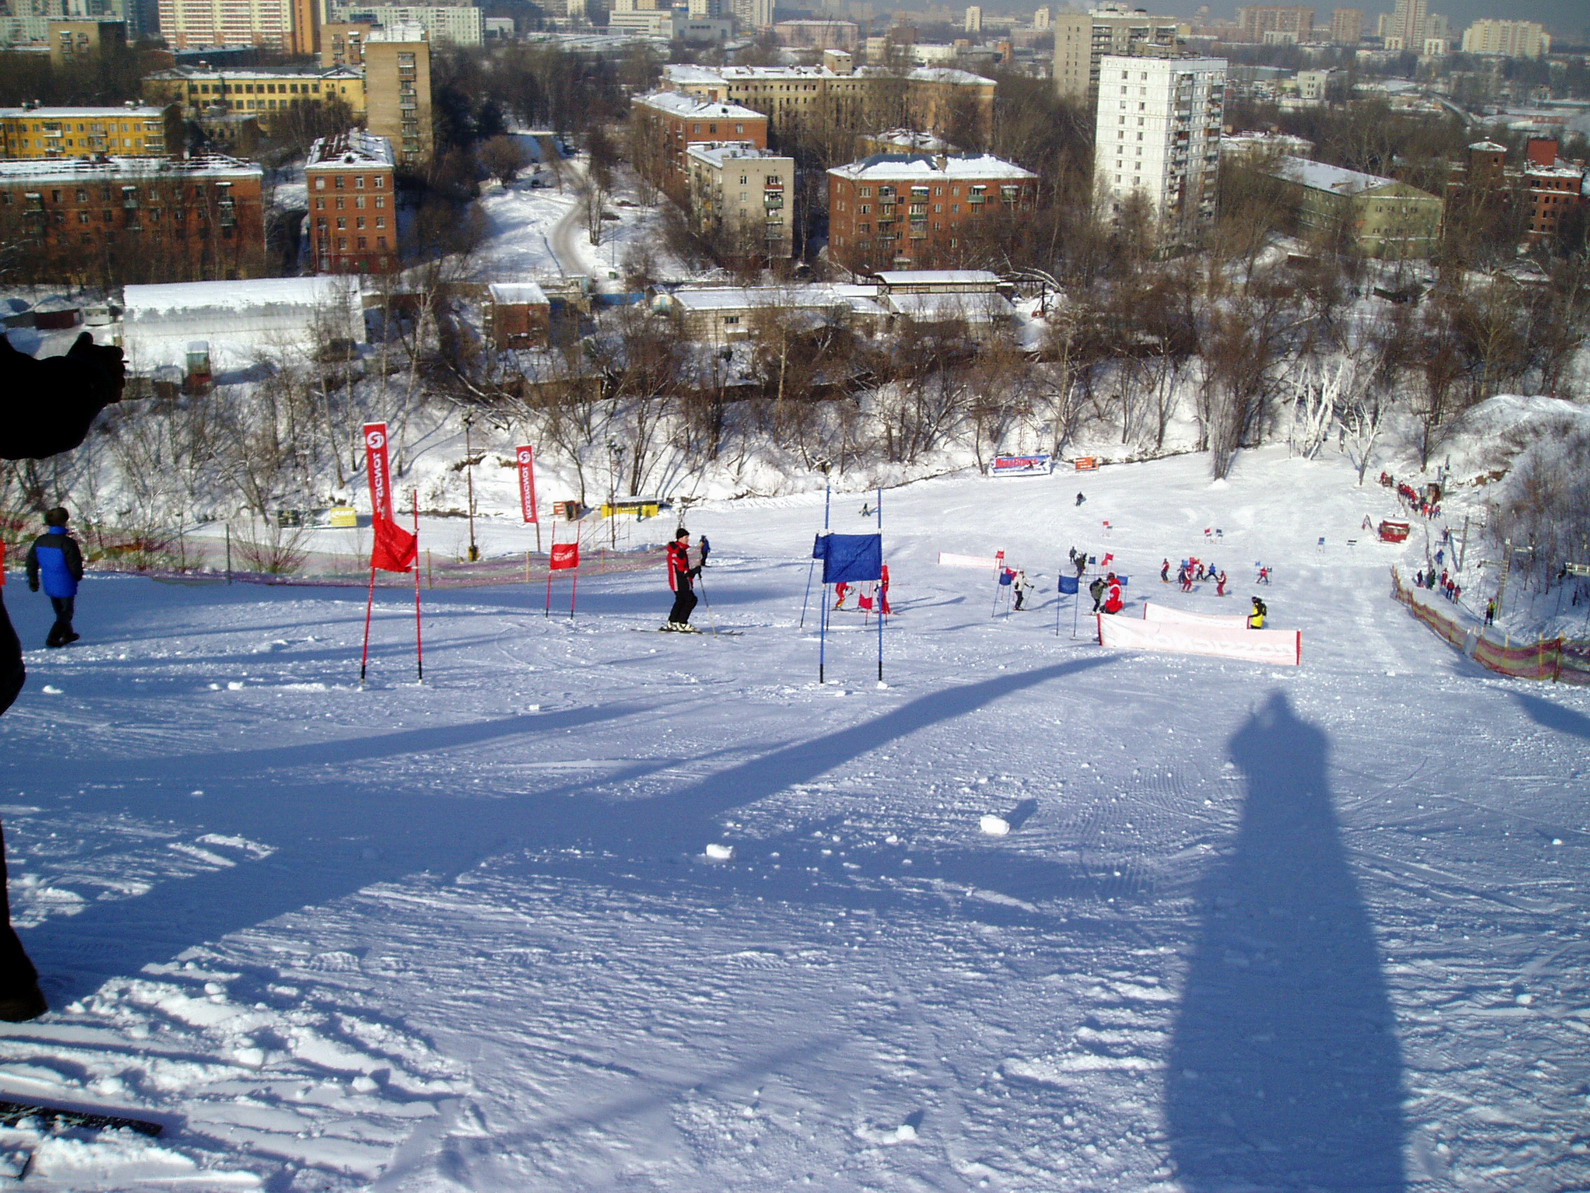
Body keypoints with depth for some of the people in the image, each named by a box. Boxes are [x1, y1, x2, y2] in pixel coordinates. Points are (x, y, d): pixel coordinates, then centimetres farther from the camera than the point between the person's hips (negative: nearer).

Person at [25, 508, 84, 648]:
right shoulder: (67, 542, -23)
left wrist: (33, 582, 17)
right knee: (66, 613, 8)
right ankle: (52, 639, -1)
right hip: (65, 586, -6)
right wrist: (78, 576, 4)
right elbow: (75, 566, -18)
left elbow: (31, 562, 6)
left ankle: (68, 635, 39)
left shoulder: (40, 541, -3)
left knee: (60, 612, 23)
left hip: (49, 585, 6)